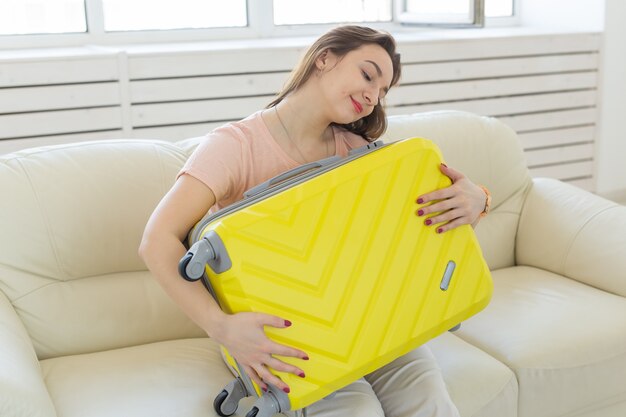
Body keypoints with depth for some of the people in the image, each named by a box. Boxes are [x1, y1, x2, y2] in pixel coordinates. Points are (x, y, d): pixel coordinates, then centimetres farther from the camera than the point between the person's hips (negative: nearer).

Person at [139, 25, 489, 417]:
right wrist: (222, 327, -37)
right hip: (276, 331, -4)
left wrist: (473, 200, -20)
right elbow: (159, 242, -23)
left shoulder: (352, 148, 5)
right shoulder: (235, 145, -12)